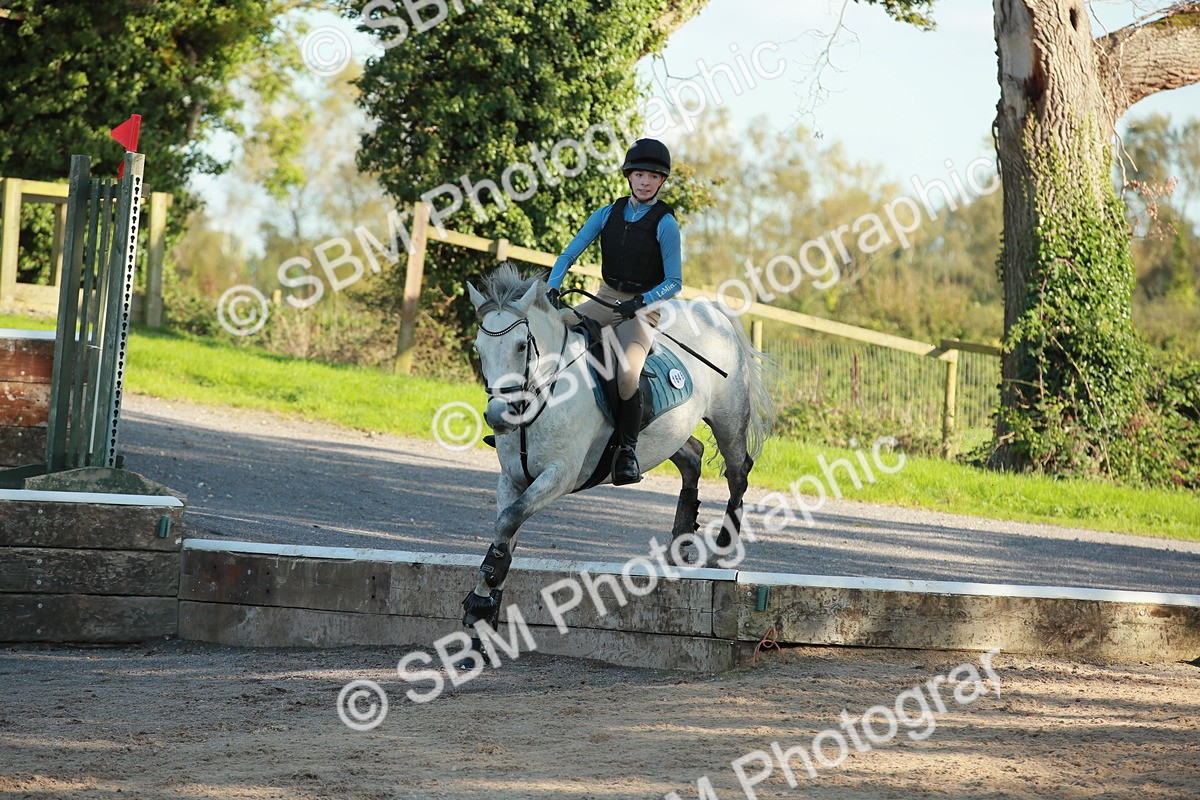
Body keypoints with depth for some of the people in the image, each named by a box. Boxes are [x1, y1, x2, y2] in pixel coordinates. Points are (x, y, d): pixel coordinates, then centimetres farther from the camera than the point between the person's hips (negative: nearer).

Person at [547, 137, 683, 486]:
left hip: (643, 309, -5)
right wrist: (552, 288, -12)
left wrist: (639, 302, -24)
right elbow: (569, 254, 5)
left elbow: (673, 282, -9)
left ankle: (627, 450, -17)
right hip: (604, 300, 5)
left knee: (627, 372, -32)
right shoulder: (607, 214, 6)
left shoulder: (665, 224, -7)